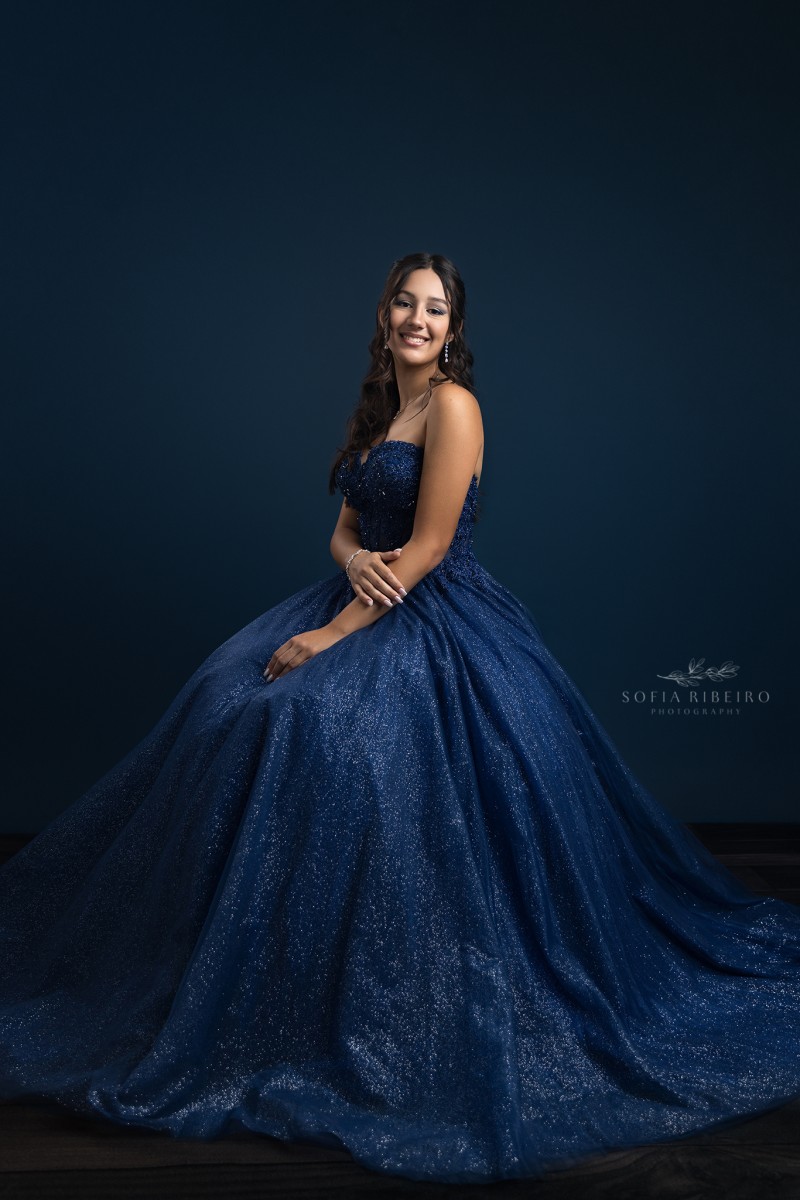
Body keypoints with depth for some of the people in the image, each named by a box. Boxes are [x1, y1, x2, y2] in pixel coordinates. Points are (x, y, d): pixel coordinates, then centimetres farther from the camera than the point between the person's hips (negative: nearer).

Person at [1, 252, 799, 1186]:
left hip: (433, 628, -8)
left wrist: (332, 636, -18)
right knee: (236, 711, -5)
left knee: (318, 727, -26)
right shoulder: (376, 406, 15)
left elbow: (428, 547, -17)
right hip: (362, 604, 8)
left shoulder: (452, 403, -11)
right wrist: (350, 558, -10)